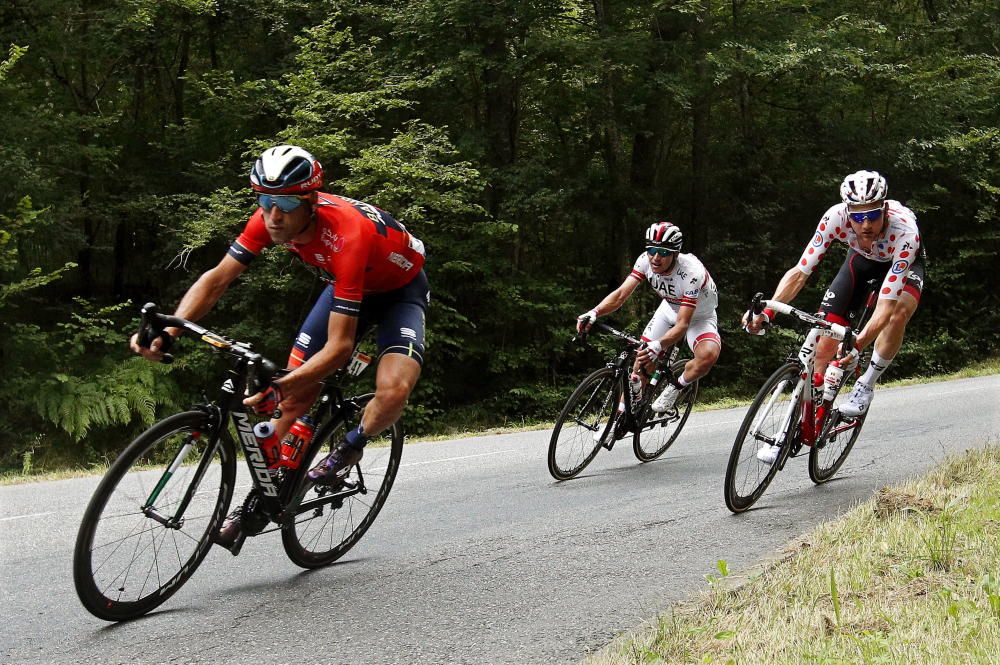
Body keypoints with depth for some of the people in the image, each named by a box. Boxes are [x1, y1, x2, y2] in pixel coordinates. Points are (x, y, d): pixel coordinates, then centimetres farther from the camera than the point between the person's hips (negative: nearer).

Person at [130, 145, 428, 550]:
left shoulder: (347, 235, -41)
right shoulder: (269, 220, -24)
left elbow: (340, 346, -42)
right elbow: (217, 278, -17)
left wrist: (279, 387, -53)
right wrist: (167, 332, -33)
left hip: (399, 289, -5)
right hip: (345, 286, 6)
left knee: (394, 389, -31)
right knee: (297, 394, -6)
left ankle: (350, 448, 2)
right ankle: (262, 495, 10)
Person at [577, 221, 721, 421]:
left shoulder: (692, 272, -37)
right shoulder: (646, 261, -23)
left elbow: (682, 324, -40)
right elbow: (621, 293, -27)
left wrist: (658, 346, -58)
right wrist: (594, 313, -46)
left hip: (699, 316, -5)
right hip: (669, 310, 5)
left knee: (708, 355, -33)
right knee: (642, 361, -7)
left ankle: (675, 387, -6)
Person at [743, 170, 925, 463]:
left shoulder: (904, 233, -42)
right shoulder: (836, 217, -35)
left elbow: (886, 306, -45)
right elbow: (800, 271, -34)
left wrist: (857, 345, -59)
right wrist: (766, 312, -48)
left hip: (903, 261, -2)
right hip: (862, 258, 2)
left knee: (899, 311, -34)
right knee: (826, 326, -12)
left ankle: (866, 384, -10)